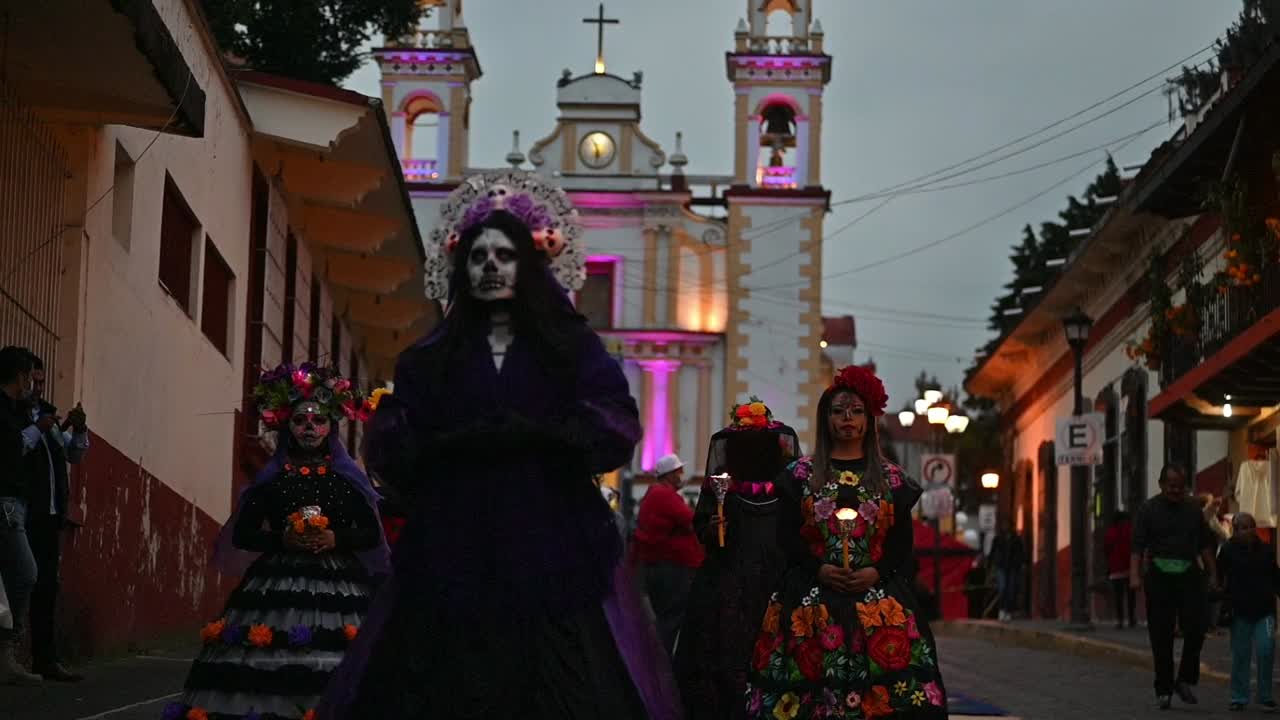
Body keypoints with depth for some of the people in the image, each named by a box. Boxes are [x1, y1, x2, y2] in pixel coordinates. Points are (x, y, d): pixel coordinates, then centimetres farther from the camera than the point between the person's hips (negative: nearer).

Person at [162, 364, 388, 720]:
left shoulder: (347, 479, 8)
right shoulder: (271, 478, 8)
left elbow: (371, 533, 5)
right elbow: (242, 533, 6)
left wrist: (336, 539, -12)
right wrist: (281, 538, -10)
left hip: (337, 584, -1)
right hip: (277, 582, 1)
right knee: (266, 655, -10)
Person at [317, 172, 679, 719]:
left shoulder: (572, 347, 10)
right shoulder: (430, 357, 14)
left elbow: (617, 428, -1)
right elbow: (388, 445, 6)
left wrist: (536, 434, -15)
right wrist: (454, 443, -12)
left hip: (553, 549, -1)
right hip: (454, 553, 1)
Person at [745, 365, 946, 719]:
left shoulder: (891, 478, 12)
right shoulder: (801, 474, 9)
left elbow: (903, 540, 8)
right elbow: (787, 535, 3)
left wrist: (876, 572, -9)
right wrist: (819, 569, -11)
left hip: (878, 600, 1)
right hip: (811, 597, -1)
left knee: (883, 689, -10)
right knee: (811, 681, -8)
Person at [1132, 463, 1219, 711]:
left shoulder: (1193, 509, 11)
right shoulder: (1148, 510, 1)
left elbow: (1205, 545, 16)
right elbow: (1137, 546, -5)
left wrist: (1213, 574, 10)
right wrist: (1135, 574, -17)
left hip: (1190, 576, 2)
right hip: (1160, 576, -2)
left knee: (1196, 628, -11)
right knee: (1161, 636, 0)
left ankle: (1185, 681, 5)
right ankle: (1164, 690, 7)